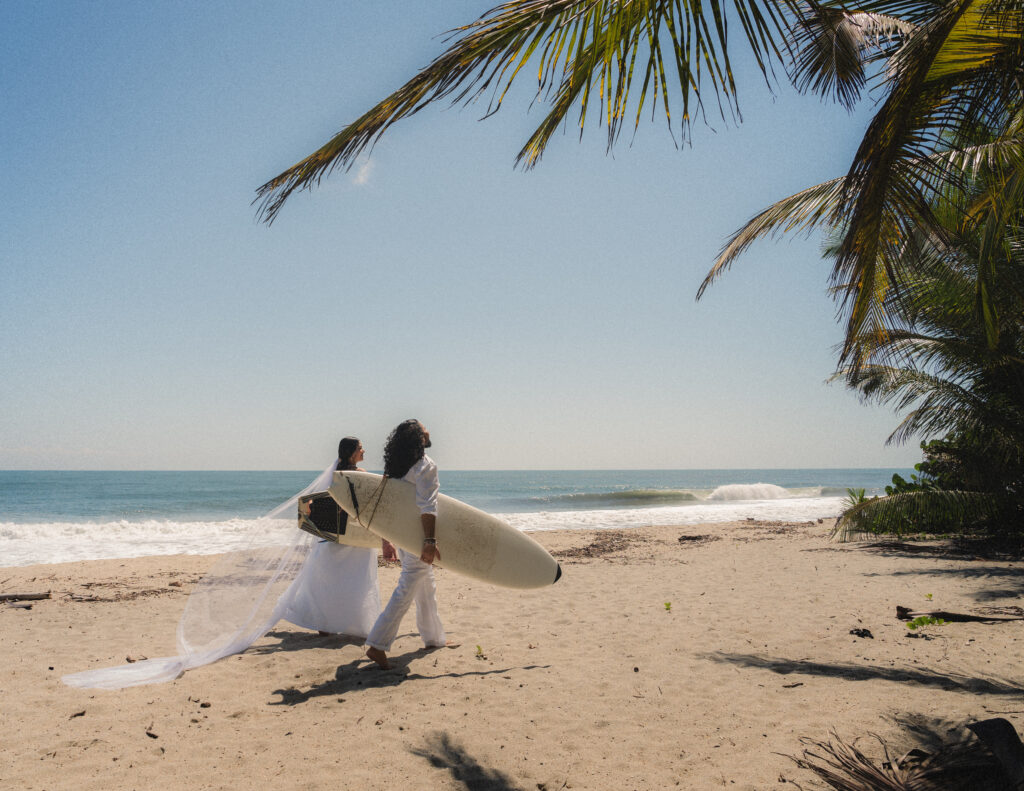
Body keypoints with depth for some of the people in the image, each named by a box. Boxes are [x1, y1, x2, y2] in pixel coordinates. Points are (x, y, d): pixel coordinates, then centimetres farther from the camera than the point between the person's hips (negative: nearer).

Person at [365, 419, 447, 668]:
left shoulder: (396, 466, 9)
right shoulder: (425, 465, -16)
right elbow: (427, 507, -26)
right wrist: (430, 541, -30)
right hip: (418, 536, -9)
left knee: (426, 588, 21)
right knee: (406, 591, -6)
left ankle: (434, 637, 33)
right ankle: (377, 645, -8)